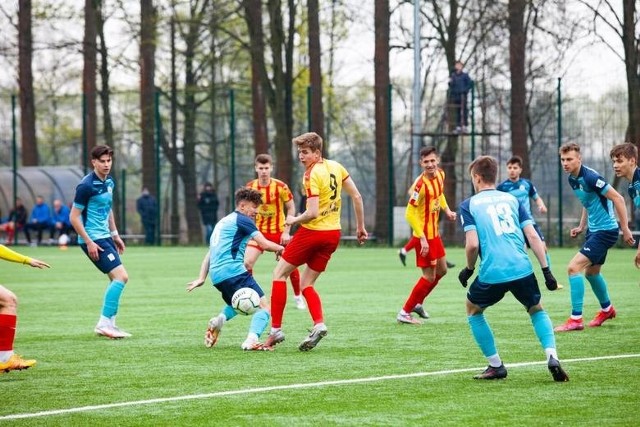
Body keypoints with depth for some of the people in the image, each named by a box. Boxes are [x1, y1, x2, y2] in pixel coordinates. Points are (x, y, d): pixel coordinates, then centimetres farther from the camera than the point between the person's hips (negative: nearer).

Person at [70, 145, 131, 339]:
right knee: (121, 276, -15)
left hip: (105, 236, 9)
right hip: (93, 239, -9)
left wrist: (115, 235, 20)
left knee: (117, 279, 11)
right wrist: (89, 243, -19)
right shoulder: (86, 186, -17)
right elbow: (74, 217, -16)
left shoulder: (109, 182, 9)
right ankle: (104, 323, -13)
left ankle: (109, 324, 17)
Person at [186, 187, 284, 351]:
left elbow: (209, 253, 26)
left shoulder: (223, 222, 26)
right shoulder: (242, 220, -1)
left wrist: (201, 278, 25)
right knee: (264, 306, -10)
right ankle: (251, 340, -32)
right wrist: (279, 248, 10)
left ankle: (219, 320, 7)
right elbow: (264, 244, -8)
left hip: (216, 276, 9)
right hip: (233, 272, -9)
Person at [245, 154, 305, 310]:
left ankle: (298, 297, 24)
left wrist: (286, 231, -10)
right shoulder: (250, 187, -5)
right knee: (246, 263, -13)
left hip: (279, 231, -2)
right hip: (259, 231, 2)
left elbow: (291, 208, -5)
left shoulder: (280, 187, -13)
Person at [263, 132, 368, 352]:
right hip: (333, 234, 7)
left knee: (280, 273, 8)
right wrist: (361, 226, 18)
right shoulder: (335, 167, 7)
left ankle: (276, 329, 2)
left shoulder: (312, 175, -16)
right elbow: (357, 197, 11)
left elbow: (312, 213, -22)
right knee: (306, 284, 15)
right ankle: (319, 324, -9)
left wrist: (294, 220, -4)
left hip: (313, 232, -7)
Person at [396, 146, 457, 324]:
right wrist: (422, 238, -26)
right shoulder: (420, 184, -25)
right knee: (429, 276, -4)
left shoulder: (440, 175, -1)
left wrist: (447, 210, 8)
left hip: (435, 233, 9)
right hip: (424, 235, -9)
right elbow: (409, 214, -24)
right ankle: (404, 312, 6)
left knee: (441, 270, 20)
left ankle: (417, 303, 34)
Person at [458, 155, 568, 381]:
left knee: (473, 310, 24)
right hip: (523, 269, 3)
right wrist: (546, 270, 10)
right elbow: (533, 236, 8)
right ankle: (552, 357, 1)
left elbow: (473, 244, -6)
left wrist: (469, 269, 12)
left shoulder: (469, 204, 6)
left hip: (492, 273, -3)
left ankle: (496, 366, 21)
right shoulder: (512, 199, 16)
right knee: (537, 310, 25)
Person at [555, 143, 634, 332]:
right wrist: (581, 227, 15)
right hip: (594, 230, 10)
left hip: (605, 230, -10)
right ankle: (607, 309, 49)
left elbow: (618, 199, -21)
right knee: (591, 272, 24)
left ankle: (576, 319, -13)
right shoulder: (572, 179, 5)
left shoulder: (590, 177, -22)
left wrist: (625, 229, -20)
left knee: (574, 267, -17)